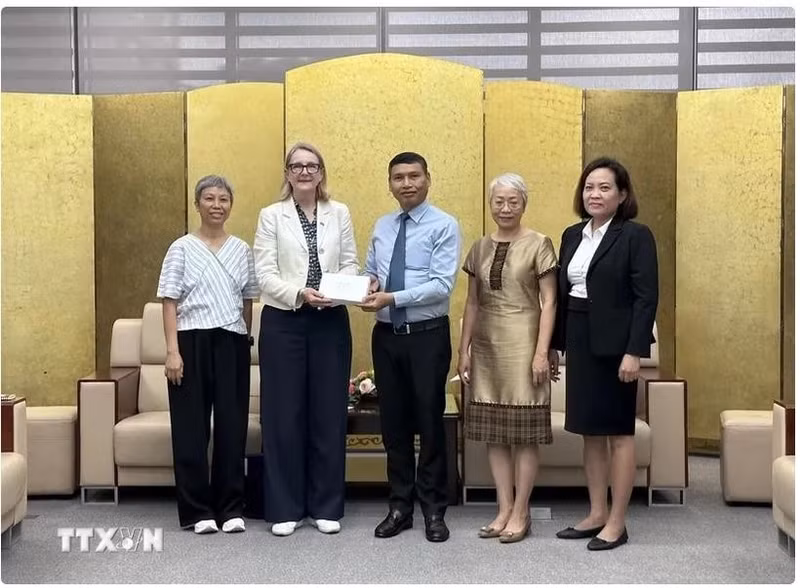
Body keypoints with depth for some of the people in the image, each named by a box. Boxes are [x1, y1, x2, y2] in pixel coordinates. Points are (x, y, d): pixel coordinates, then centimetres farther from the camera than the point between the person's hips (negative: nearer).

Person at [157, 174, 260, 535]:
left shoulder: (241, 250, 10)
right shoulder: (182, 248, 1)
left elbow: (248, 301, 13)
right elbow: (170, 302, -3)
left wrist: (246, 340, 7)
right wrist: (172, 350, -11)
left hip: (232, 343, 3)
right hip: (192, 342, -2)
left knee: (232, 425, 4)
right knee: (192, 427, 1)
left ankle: (231, 508, 14)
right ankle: (198, 510, 11)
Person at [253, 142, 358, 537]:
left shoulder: (339, 213, 10)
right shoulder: (271, 216, 3)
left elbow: (350, 264, 6)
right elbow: (265, 274, -4)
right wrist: (299, 294, -19)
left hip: (331, 322, 2)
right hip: (283, 323, -2)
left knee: (329, 414, 5)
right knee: (283, 415, 1)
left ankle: (326, 507, 16)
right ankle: (284, 508, 12)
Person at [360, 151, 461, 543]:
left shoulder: (444, 226, -7)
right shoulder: (381, 227, 12)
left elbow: (442, 286, -16)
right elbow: (370, 273, 16)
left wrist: (392, 298, -22)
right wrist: (369, 287, -8)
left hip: (427, 336, -5)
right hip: (386, 335, 5)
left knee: (429, 422, 3)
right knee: (393, 422, 10)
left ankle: (433, 510, 15)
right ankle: (400, 507, 22)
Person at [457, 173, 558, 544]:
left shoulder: (538, 245, -3)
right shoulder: (480, 248, 11)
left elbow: (548, 302, -5)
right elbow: (472, 303, 13)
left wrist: (541, 351, -12)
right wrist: (464, 350, 9)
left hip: (522, 344, -5)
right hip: (487, 346, 5)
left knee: (525, 431, 0)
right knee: (493, 431, 7)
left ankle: (520, 513, 10)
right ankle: (504, 509, 16)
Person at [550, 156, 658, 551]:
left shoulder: (636, 236, -7)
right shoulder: (572, 235, 11)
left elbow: (646, 298, -12)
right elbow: (562, 293, 13)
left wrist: (634, 351, -18)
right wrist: (555, 344, 12)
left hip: (614, 344, -6)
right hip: (580, 343, 6)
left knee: (618, 432, 2)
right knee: (589, 432, 11)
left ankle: (616, 523, 10)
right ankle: (596, 515, 21)